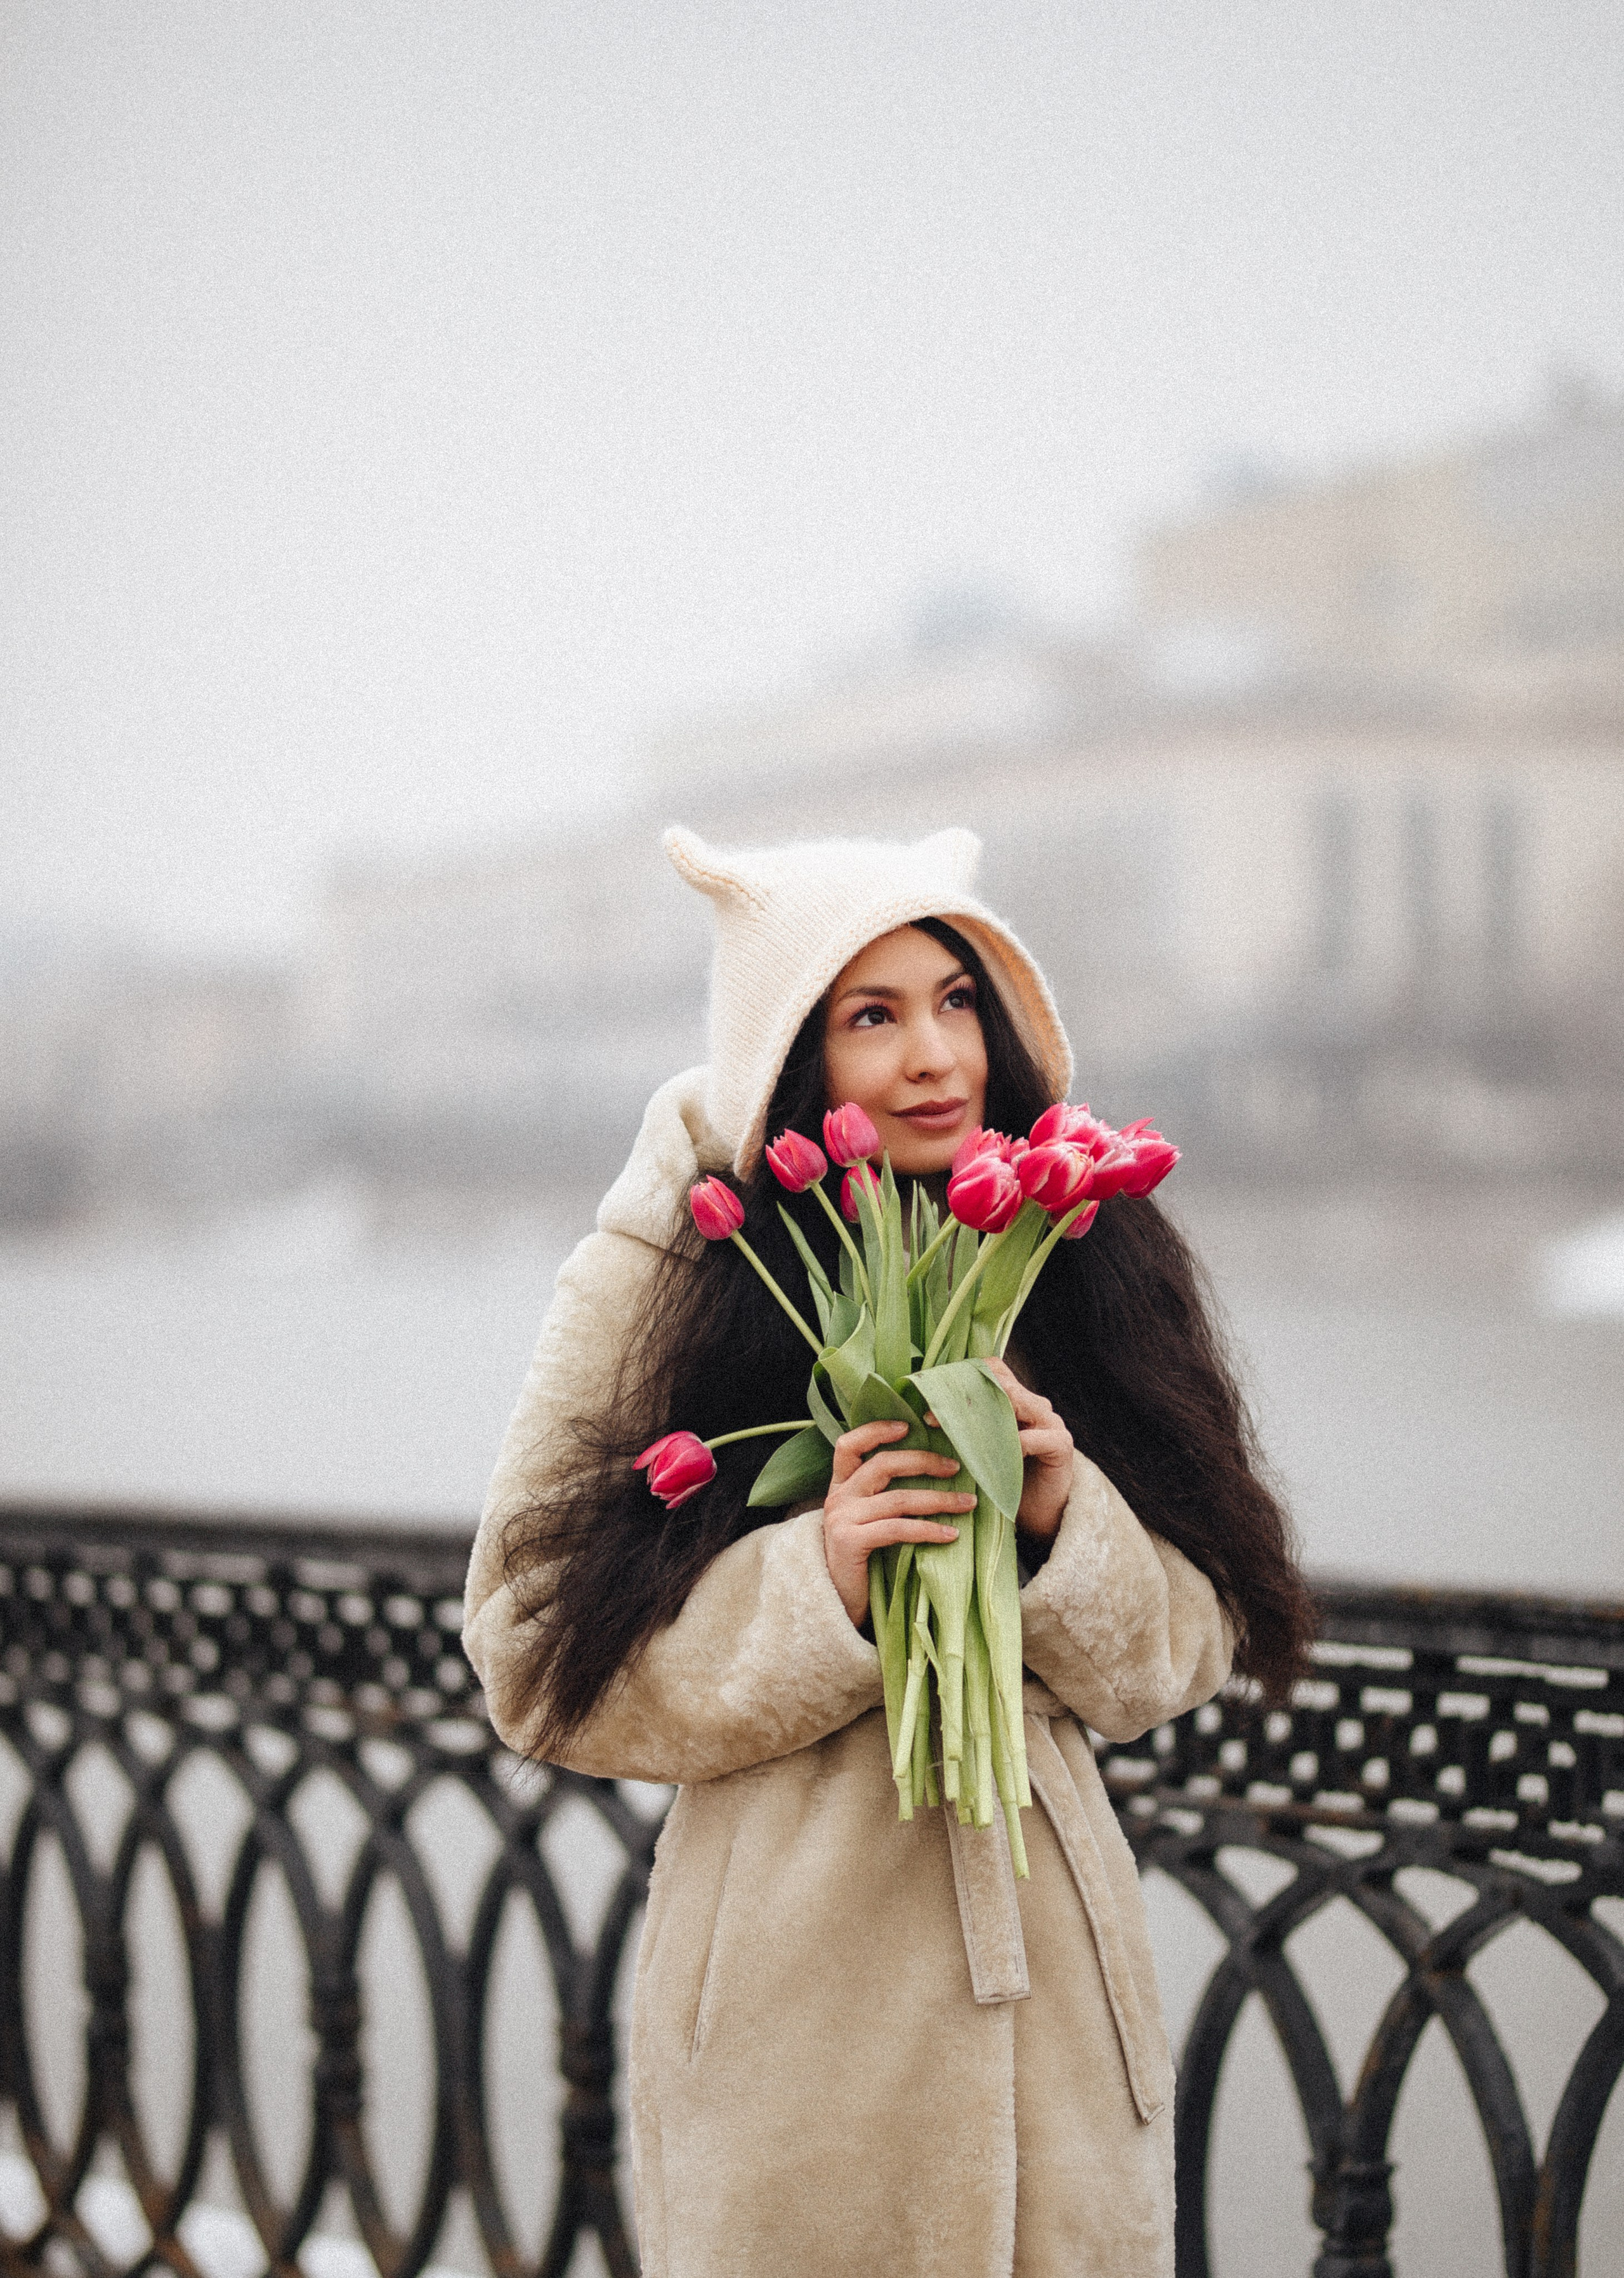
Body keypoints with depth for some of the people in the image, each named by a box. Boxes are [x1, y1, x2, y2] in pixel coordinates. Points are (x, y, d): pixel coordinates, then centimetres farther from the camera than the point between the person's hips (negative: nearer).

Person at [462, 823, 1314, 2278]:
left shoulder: (1076, 1267, 3)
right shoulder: (662, 1285, -5)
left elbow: (1179, 1654, 4)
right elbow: (543, 1665, -7)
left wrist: (1064, 1524, -15)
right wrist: (818, 1585, -20)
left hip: (1045, 1966, 3)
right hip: (796, 1981, -3)